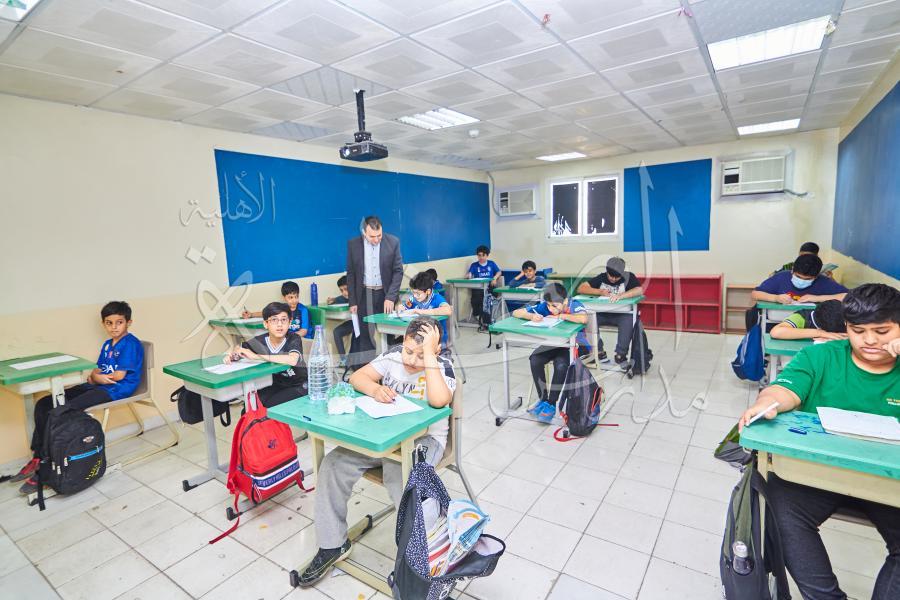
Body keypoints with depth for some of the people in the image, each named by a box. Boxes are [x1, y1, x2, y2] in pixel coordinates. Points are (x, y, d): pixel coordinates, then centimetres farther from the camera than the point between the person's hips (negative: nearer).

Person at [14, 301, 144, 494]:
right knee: (43, 404, 2)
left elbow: (119, 375, -15)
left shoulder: (131, 343, -10)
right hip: (97, 386, 10)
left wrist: (98, 376, 3)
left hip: (116, 390, -10)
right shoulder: (107, 344, 19)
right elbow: (96, 371, 17)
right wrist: (95, 376, -7)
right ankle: (37, 458, 5)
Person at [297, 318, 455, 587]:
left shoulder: (442, 365, -15)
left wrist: (428, 353, -34)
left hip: (423, 439, -5)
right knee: (332, 465, -11)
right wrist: (375, 389, -26)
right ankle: (332, 544, 8)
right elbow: (357, 377, -3)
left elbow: (439, 400, -36)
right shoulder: (394, 355, -2)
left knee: (399, 476, -33)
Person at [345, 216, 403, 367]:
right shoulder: (353, 244, -3)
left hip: (385, 294, 0)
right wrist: (352, 302, -1)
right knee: (362, 333, 0)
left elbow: (398, 271, -3)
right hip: (363, 295, 0)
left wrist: (391, 297, -11)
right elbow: (350, 274, 3)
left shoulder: (393, 242, -6)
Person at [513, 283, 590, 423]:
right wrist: (531, 316, -33)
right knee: (535, 360, -23)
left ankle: (551, 404, -14)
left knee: (560, 364, -33)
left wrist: (560, 316, -33)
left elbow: (583, 319, -47)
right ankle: (543, 399, -3)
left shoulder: (574, 305, -22)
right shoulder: (544, 307, -13)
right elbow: (516, 313, -12)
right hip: (553, 343, 4)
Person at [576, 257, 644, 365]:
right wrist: (600, 292, -16)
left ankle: (620, 354, -18)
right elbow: (581, 288, -1)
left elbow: (640, 290, -19)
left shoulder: (629, 277, 0)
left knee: (628, 320, -35)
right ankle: (598, 351, -12)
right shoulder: (601, 278, 7)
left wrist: (620, 295, -34)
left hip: (621, 314, -2)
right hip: (602, 313, 2)